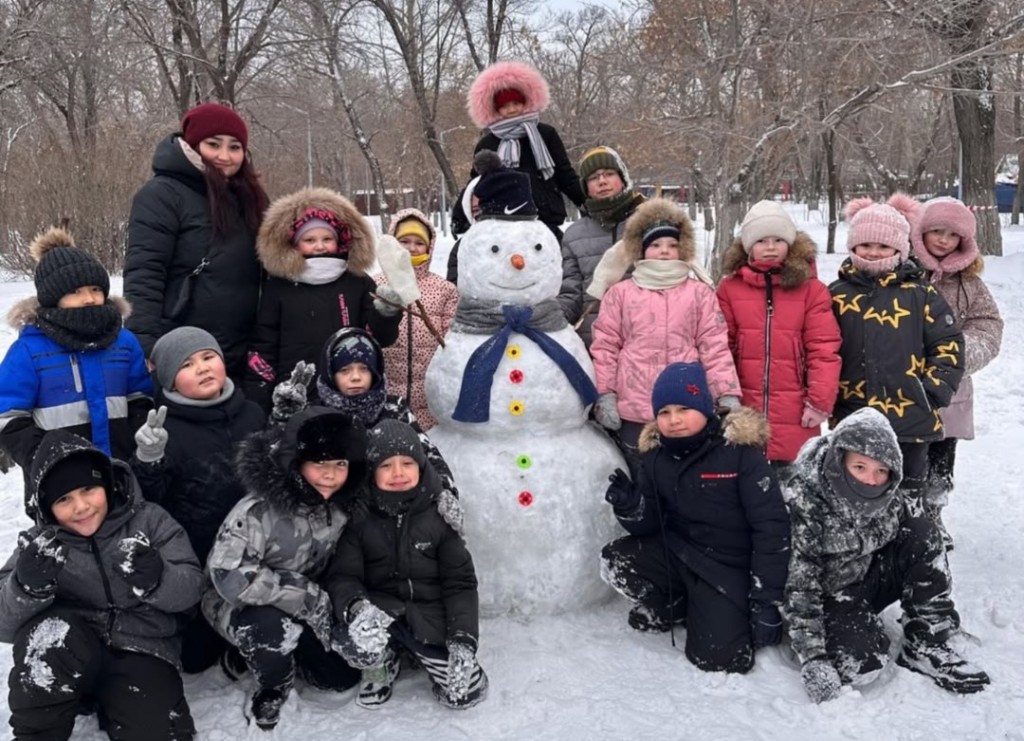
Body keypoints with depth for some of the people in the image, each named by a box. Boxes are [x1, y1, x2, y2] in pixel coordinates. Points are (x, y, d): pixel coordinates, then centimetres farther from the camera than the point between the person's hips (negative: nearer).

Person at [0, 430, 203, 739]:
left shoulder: (149, 520, -2)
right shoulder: (39, 543, 1)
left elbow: (190, 588, -7)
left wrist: (155, 578, -30)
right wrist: (28, 587, -32)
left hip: (142, 650, -1)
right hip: (69, 660, 1)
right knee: (50, 633, -32)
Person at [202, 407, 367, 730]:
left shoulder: (341, 504, -11)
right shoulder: (259, 510, -31)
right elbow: (229, 577, -35)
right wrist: (309, 597, -31)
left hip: (305, 607, 6)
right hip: (241, 605, -6)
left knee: (342, 676, -2)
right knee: (273, 631, -36)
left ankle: (272, 653, 23)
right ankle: (271, 694, -4)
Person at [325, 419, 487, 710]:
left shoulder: (439, 514, -3)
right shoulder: (358, 517, -6)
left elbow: (460, 581, -3)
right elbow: (342, 576, -10)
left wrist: (463, 640, -15)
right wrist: (357, 607, -34)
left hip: (430, 614, 1)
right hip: (380, 607, -1)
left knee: (466, 692, -12)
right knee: (360, 640, -35)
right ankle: (380, 666, 4)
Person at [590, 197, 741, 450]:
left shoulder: (700, 293, 7)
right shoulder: (620, 292, 7)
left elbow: (715, 347, 3)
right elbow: (605, 346, 5)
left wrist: (728, 395, -5)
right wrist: (605, 394, -2)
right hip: (634, 410, 0)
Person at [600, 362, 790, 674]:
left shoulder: (740, 452, -16)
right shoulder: (654, 458, -1)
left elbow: (772, 528, -16)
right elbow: (649, 526, 2)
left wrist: (767, 601, -17)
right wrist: (629, 508, -23)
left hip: (728, 567, -4)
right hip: (676, 552, 4)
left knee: (720, 660, -17)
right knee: (614, 561, -20)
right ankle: (673, 608, 9)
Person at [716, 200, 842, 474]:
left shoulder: (811, 288, 0)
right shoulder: (729, 288, 3)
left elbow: (824, 349, -2)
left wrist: (820, 401, -7)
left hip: (794, 419, -1)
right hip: (743, 415, 1)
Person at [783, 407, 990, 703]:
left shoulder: (887, 496, -10)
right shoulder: (804, 500, -26)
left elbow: (915, 554, 6)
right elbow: (798, 585, -26)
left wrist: (941, 620, 5)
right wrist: (812, 658, -30)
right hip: (829, 594, -6)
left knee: (924, 533, -17)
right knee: (863, 665, -33)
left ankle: (924, 647, -9)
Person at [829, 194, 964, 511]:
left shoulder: (920, 293, 0)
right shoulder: (836, 294, 4)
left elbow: (949, 346, 1)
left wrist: (933, 392, -7)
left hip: (911, 418, -1)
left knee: (908, 500, 12)